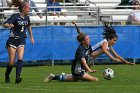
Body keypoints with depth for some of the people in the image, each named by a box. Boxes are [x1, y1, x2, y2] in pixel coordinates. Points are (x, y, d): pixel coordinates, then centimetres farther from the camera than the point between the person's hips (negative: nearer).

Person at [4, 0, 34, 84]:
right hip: (12, 40, -4)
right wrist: (9, 25, -47)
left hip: (21, 41, 4)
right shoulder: (15, 17, -12)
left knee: (20, 58, -18)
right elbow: (5, 24, -25)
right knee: (12, 62, -4)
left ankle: (18, 77, -27)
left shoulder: (27, 17, 6)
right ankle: (7, 76, 20)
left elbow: (28, 26, 28)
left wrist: (31, 36, 30)